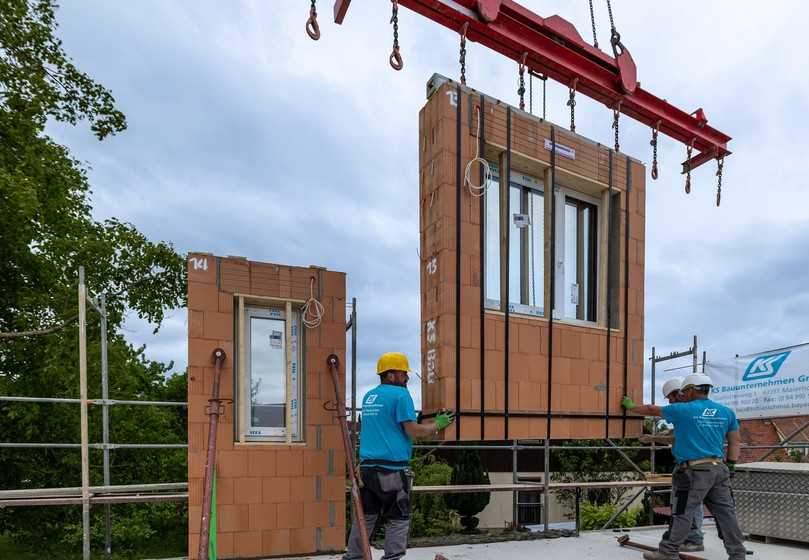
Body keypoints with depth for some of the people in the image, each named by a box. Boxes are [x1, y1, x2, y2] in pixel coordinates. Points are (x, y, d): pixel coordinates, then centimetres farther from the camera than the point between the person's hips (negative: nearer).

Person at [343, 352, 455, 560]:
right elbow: (412, 430, -12)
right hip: (392, 468, -7)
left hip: (367, 466, 7)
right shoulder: (400, 394, -8)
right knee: (398, 519, 4)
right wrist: (437, 425, 3)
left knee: (365, 517, 15)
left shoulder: (368, 396, 15)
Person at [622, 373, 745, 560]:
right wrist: (730, 465, 17)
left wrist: (630, 406, 23)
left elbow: (651, 410, 9)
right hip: (719, 469, 6)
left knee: (682, 513, -2)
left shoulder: (683, 410, -3)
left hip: (694, 471, -6)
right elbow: (735, 441, 14)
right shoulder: (726, 412, 12)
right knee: (725, 512, 9)